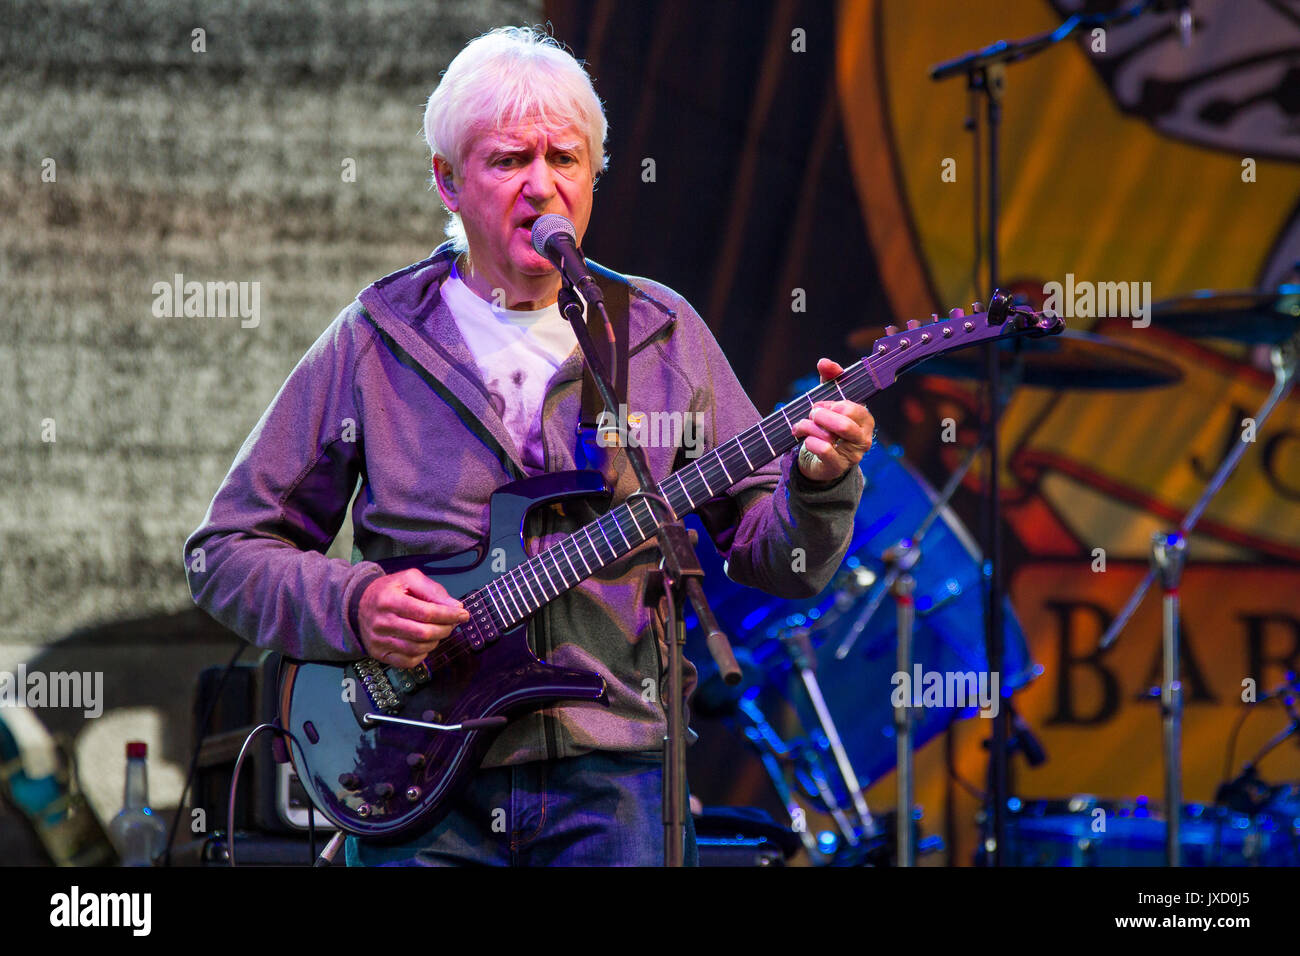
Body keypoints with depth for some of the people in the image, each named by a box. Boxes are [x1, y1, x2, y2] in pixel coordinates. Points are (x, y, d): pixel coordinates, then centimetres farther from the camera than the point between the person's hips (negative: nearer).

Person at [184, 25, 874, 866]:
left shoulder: (662, 338, 10)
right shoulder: (373, 345, 5)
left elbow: (776, 559, 10)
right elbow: (224, 553, 8)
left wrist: (820, 483, -11)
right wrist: (352, 604, -10)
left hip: (612, 774, 1)